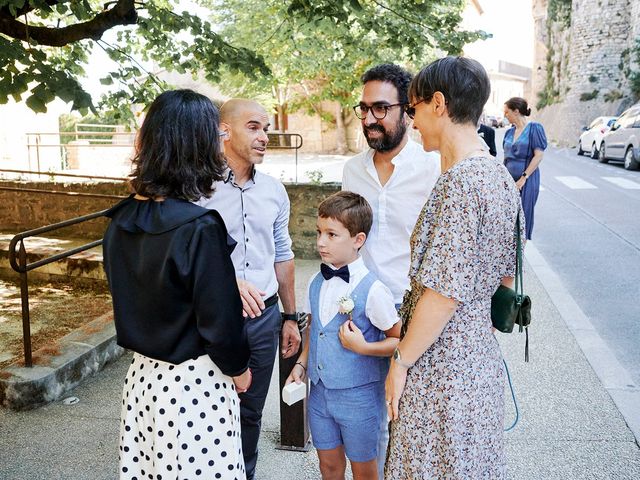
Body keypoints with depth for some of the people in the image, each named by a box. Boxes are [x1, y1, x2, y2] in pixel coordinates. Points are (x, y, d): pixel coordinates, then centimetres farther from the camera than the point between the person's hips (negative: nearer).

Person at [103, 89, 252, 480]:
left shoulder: (121, 221, -2)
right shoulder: (199, 228, -23)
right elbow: (219, 319, -19)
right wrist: (239, 369, -1)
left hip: (143, 375, 7)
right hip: (193, 385, -6)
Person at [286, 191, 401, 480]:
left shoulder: (372, 290, -19)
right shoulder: (316, 283, 2)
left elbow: (399, 340, -13)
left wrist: (362, 347, -25)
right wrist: (301, 364, 4)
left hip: (358, 397, -6)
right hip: (320, 391, 6)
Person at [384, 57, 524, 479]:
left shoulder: (459, 181, -21)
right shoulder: (500, 175, 7)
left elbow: (444, 293, -24)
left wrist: (401, 361, -14)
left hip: (441, 365, -9)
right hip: (482, 357, 9)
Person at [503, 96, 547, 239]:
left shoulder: (534, 128, -6)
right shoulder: (509, 132, 12)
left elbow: (538, 155, -11)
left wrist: (523, 178, -15)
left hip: (526, 181, -6)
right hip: (509, 180, 6)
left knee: (523, 216, 0)